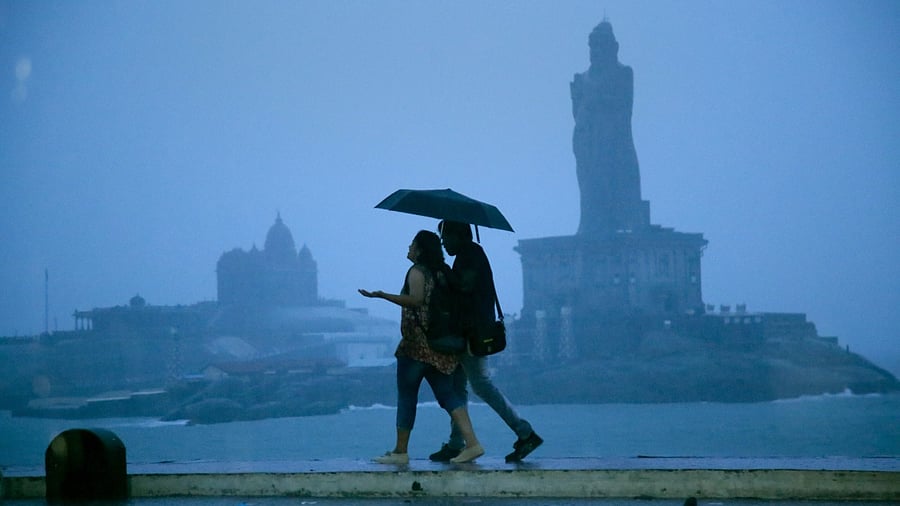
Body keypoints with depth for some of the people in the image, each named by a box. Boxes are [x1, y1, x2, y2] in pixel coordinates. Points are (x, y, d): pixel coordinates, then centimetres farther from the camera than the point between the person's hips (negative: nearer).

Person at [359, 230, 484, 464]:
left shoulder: (417, 271, -8)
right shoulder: (442, 271, 15)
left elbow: (415, 299, -22)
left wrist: (382, 295, -21)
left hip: (417, 344, -8)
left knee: (406, 395, 0)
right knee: (447, 393, 5)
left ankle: (400, 451, 3)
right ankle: (471, 443, -9)